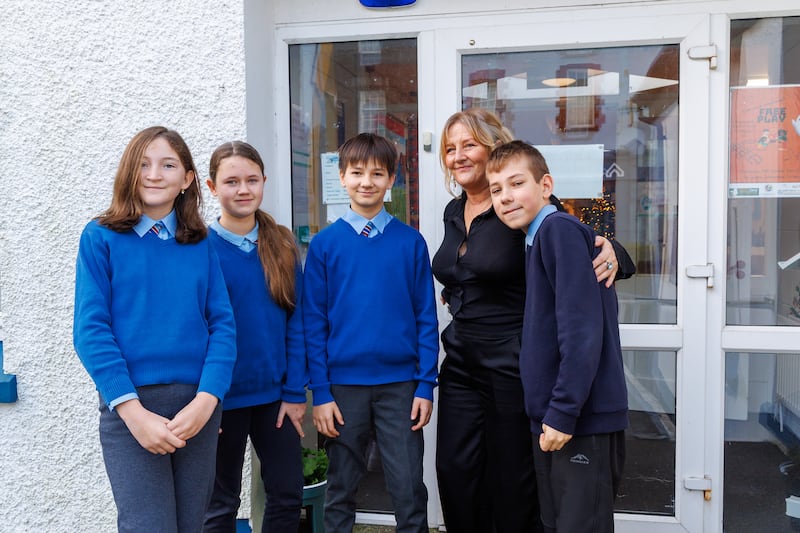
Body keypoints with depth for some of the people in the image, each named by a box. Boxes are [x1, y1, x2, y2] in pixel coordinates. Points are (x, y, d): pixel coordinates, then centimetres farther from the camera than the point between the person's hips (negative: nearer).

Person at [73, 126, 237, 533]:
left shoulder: (200, 246, 8)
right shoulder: (101, 238, 2)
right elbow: (91, 330, -5)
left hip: (198, 404, 3)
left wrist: (206, 400, -13)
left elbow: (222, 325, 2)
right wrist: (133, 411, -15)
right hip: (130, 406, -2)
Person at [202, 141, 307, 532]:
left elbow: (296, 322, 1)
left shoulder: (282, 245, 1)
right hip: (223, 398, -3)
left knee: (287, 495, 11)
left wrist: (295, 392, -3)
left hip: (275, 394, 3)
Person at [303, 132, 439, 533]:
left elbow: (426, 318, 2)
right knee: (341, 490, 13)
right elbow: (313, 323, 0)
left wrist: (425, 385, -3)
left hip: (400, 385, 0)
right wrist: (320, 392, -4)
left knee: (409, 489, 7)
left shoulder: (411, 242, 1)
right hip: (343, 385, 0)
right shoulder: (324, 244, 0)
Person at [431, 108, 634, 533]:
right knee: (454, 470, 11)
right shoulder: (454, 212, 10)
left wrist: (611, 254, -34)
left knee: (512, 479, 8)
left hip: (511, 362, -6)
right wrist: (453, 295, 10)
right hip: (460, 361, 7)